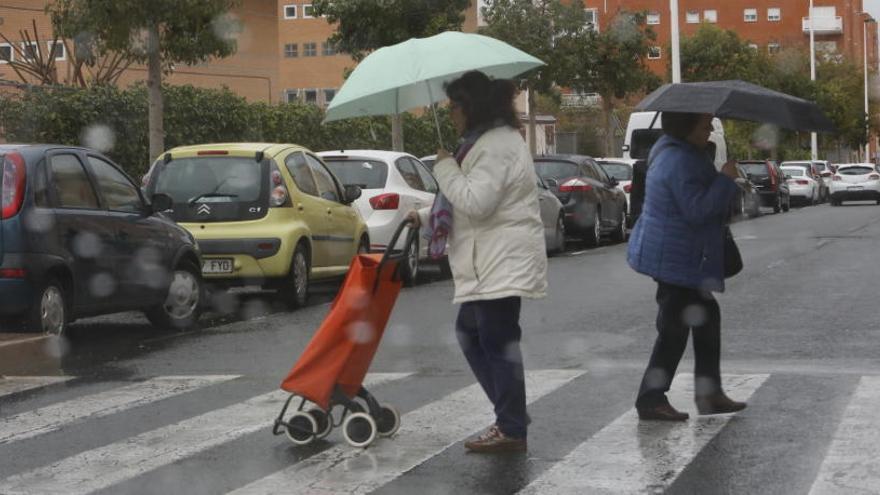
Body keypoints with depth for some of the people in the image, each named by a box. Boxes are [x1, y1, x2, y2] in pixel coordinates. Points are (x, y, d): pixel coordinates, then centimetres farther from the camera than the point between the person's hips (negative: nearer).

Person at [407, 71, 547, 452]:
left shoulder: (496, 147, -17)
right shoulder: (486, 141, 19)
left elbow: (475, 203, -24)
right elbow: (468, 202, 28)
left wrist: (446, 168, -12)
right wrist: (425, 218, 21)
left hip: (503, 264, -11)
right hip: (489, 264, 11)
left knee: (497, 343, -7)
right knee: (469, 333, 15)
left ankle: (512, 431, 0)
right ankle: (511, 415, 21)